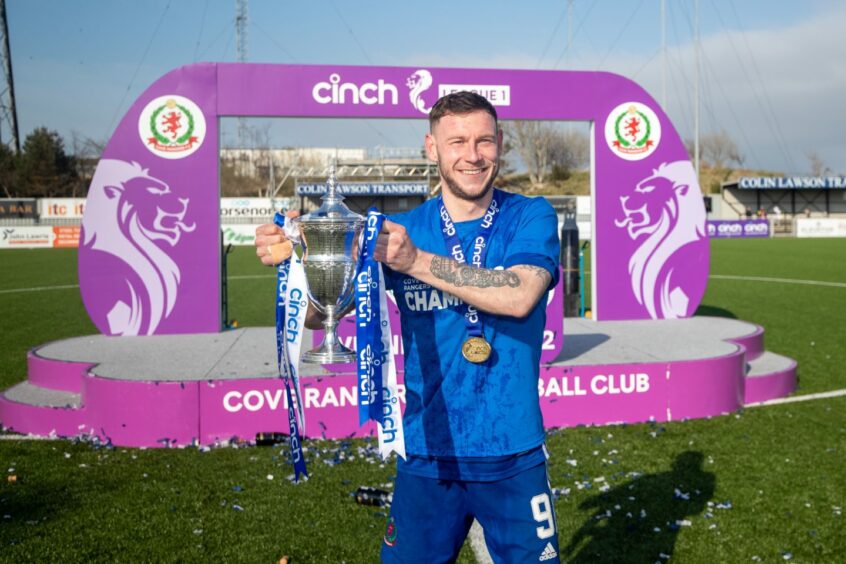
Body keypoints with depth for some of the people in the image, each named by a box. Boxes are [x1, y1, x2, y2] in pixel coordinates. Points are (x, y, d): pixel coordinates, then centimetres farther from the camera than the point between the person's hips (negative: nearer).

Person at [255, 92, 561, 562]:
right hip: (427, 455, 1)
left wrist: (417, 262, -31)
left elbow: (518, 297, -23)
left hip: (513, 455, -1)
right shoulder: (399, 231, -1)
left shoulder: (531, 218, -4)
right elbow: (318, 314, -7)